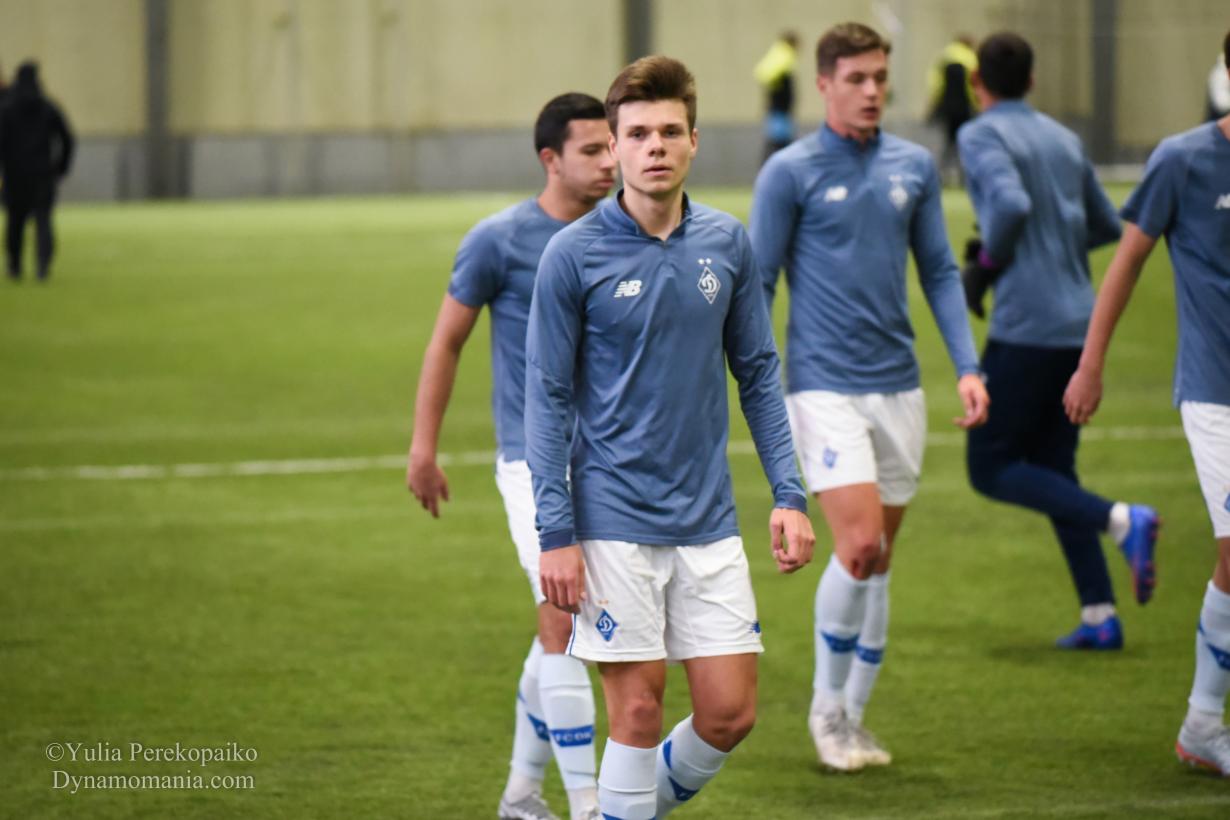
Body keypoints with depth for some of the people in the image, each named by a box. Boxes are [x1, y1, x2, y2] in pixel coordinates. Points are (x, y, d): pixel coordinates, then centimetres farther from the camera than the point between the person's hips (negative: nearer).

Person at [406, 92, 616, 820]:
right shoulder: (500, 241, -7)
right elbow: (447, 342, 0)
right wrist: (424, 447, -1)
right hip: (536, 458, -5)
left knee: (563, 630, 11)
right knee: (563, 622, -12)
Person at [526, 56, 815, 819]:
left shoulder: (727, 243, 5)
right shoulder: (573, 254, -6)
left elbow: (759, 374, 12)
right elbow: (548, 398, -4)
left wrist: (790, 494, 4)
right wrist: (557, 533, -9)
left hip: (709, 521, 4)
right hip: (615, 521, -4)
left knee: (730, 711, 2)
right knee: (639, 707, -3)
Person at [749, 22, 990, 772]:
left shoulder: (914, 168, 8)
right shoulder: (790, 173, -5)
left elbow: (940, 272, 13)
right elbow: (758, 283, -1)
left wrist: (968, 365, 3)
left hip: (898, 386, 5)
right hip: (825, 386, -5)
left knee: (879, 561, 8)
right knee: (859, 546, -15)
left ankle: (855, 717, 18)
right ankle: (828, 706, 4)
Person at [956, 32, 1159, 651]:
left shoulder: (980, 136, -6)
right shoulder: (1064, 140, 14)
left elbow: (1012, 205, -24)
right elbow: (1106, 227, 21)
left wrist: (986, 265, -8)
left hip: (1026, 327, -7)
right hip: (1079, 326, 7)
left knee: (991, 469, 2)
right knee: (1052, 471, 13)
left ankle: (1119, 520, -16)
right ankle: (1099, 616, 4)